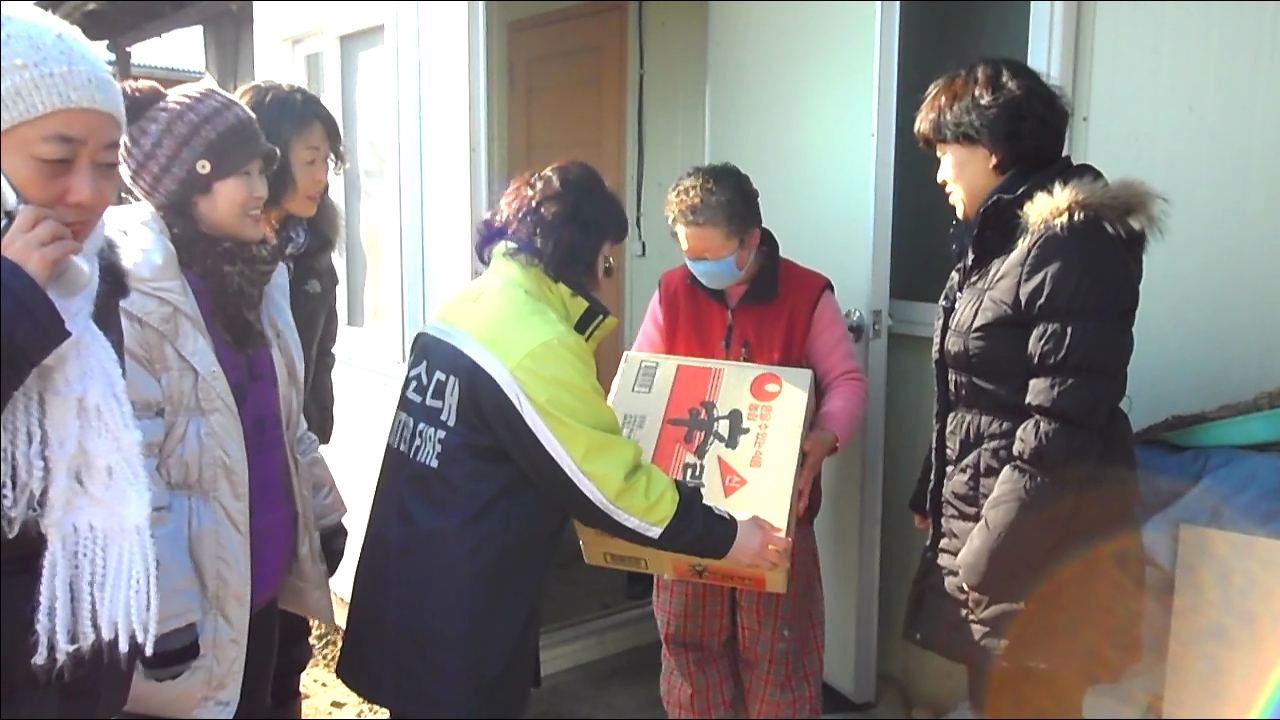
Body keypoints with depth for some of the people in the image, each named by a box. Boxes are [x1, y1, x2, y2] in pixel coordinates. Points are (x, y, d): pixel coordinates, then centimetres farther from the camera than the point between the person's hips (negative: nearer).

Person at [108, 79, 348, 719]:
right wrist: (162, 606, -21)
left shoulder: (253, 270, 7)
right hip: (193, 584, -7)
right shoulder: (132, 289, -18)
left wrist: (321, 508, 16)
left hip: (264, 565, 7)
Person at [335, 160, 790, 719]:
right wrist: (724, 536, -11)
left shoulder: (465, 307, 6)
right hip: (458, 611, -9)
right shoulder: (536, 345, -23)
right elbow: (607, 482, -20)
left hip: (407, 581, 9)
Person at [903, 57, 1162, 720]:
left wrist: (990, 563, -20)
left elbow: (1060, 426, -22)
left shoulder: (1069, 243, -16)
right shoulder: (996, 240, 14)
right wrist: (935, 500, 17)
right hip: (983, 518, 9)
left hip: (1036, 549, -9)